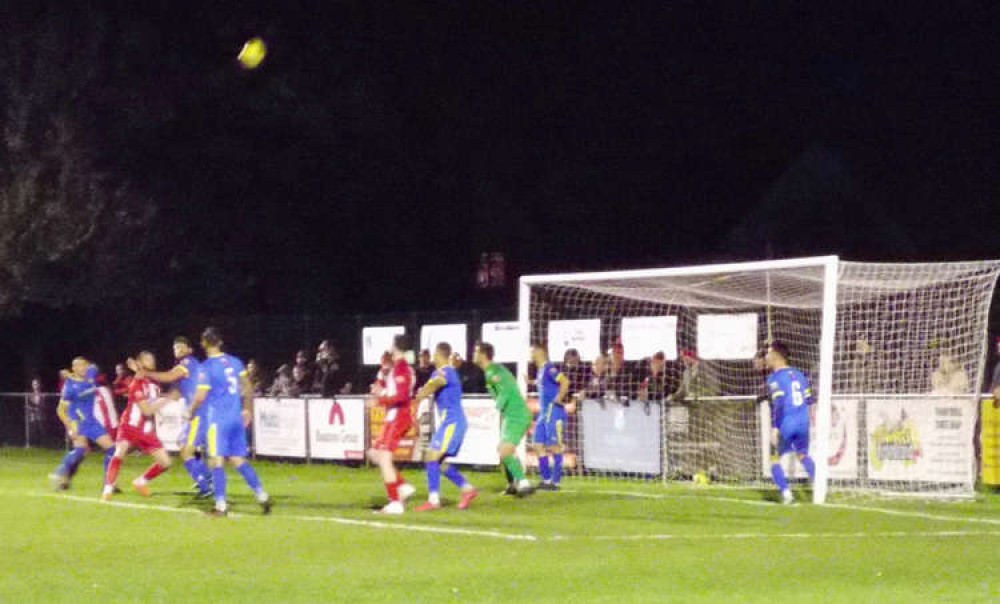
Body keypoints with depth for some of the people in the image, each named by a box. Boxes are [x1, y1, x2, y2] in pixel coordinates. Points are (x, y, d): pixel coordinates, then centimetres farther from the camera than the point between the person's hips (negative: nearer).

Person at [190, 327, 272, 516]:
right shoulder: (235, 362, 8)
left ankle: (221, 505, -6)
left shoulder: (206, 367, -10)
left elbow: (201, 396, -12)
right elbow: (247, 388, 13)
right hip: (237, 417, 6)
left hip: (218, 418, -6)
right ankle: (262, 496, 5)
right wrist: (247, 410, 24)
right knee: (238, 460, 12)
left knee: (217, 461, -3)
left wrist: (191, 411, 6)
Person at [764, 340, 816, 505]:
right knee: (803, 454, 24)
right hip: (803, 422, 6)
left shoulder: (775, 378, -9)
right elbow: (809, 399, 16)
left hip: (785, 424, -6)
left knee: (774, 459, 7)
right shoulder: (798, 374, 12)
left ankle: (786, 494, -3)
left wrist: (774, 428, -18)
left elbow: (778, 403, -18)